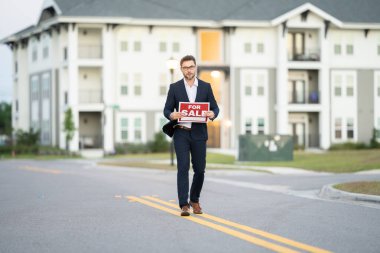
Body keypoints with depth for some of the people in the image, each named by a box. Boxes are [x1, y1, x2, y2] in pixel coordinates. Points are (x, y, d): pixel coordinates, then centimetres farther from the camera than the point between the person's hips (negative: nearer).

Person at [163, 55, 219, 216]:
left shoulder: (205, 87, 6)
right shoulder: (174, 87, 3)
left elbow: (215, 107, 7)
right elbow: (167, 110, 4)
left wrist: (212, 114, -16)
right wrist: (172, 115, -20)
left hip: (199, 134, 2)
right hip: (181, 133, -2)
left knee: (199, 170, 6)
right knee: (183, 168, -10)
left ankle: (194, 200, 27)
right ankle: (184, 205, -10)